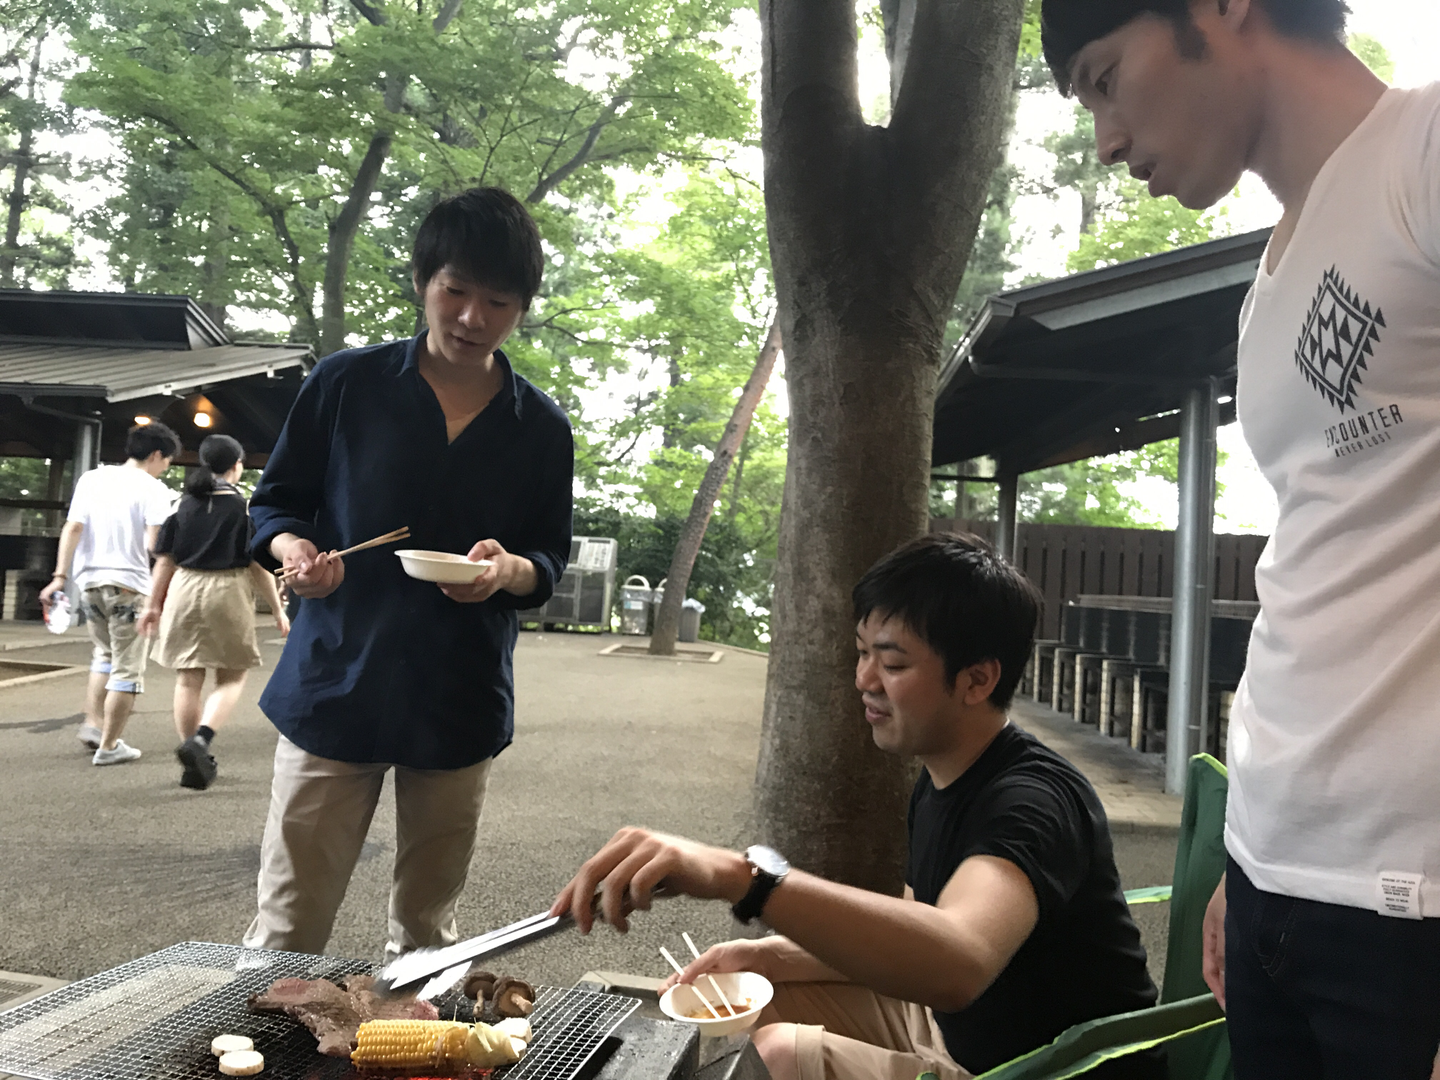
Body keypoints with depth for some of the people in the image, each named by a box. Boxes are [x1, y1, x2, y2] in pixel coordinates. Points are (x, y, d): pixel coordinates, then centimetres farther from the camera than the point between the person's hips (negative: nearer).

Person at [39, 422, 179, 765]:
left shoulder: (92, 478, 9)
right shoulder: (153, 489, -6)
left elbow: (72, 527, 1)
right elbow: (154, 544, -16)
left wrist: (60, 576, -1)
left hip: (90, 581, 6)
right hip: (129, 583, -6)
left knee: (105, 654, 26)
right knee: (127, 669, 3)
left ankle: (93, 723, 16)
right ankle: (109, 745, 6)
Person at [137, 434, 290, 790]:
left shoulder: (184, 505, 7)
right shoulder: (245, 507, -4)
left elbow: (165, 560, 7)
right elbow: (259, 565, -6)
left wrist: (153, 605, 15)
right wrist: (278, 610, 1)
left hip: (184, 590, 4)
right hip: (228, 592, -3)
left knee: (188, 679, 10)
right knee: (232, 677, 9)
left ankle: (194, 764, 15)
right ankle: (201, 738, -15)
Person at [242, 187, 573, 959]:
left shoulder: (540, 427, 4)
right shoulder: (346, 384, -1)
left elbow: (550, 560, 9)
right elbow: (274, 501, 7)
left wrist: (510, 569, -14)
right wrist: (294, 550, -16)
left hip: (462, 706, 2)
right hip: (335, 687, -1)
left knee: (426, 938, 14)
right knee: (286, 933, 1)